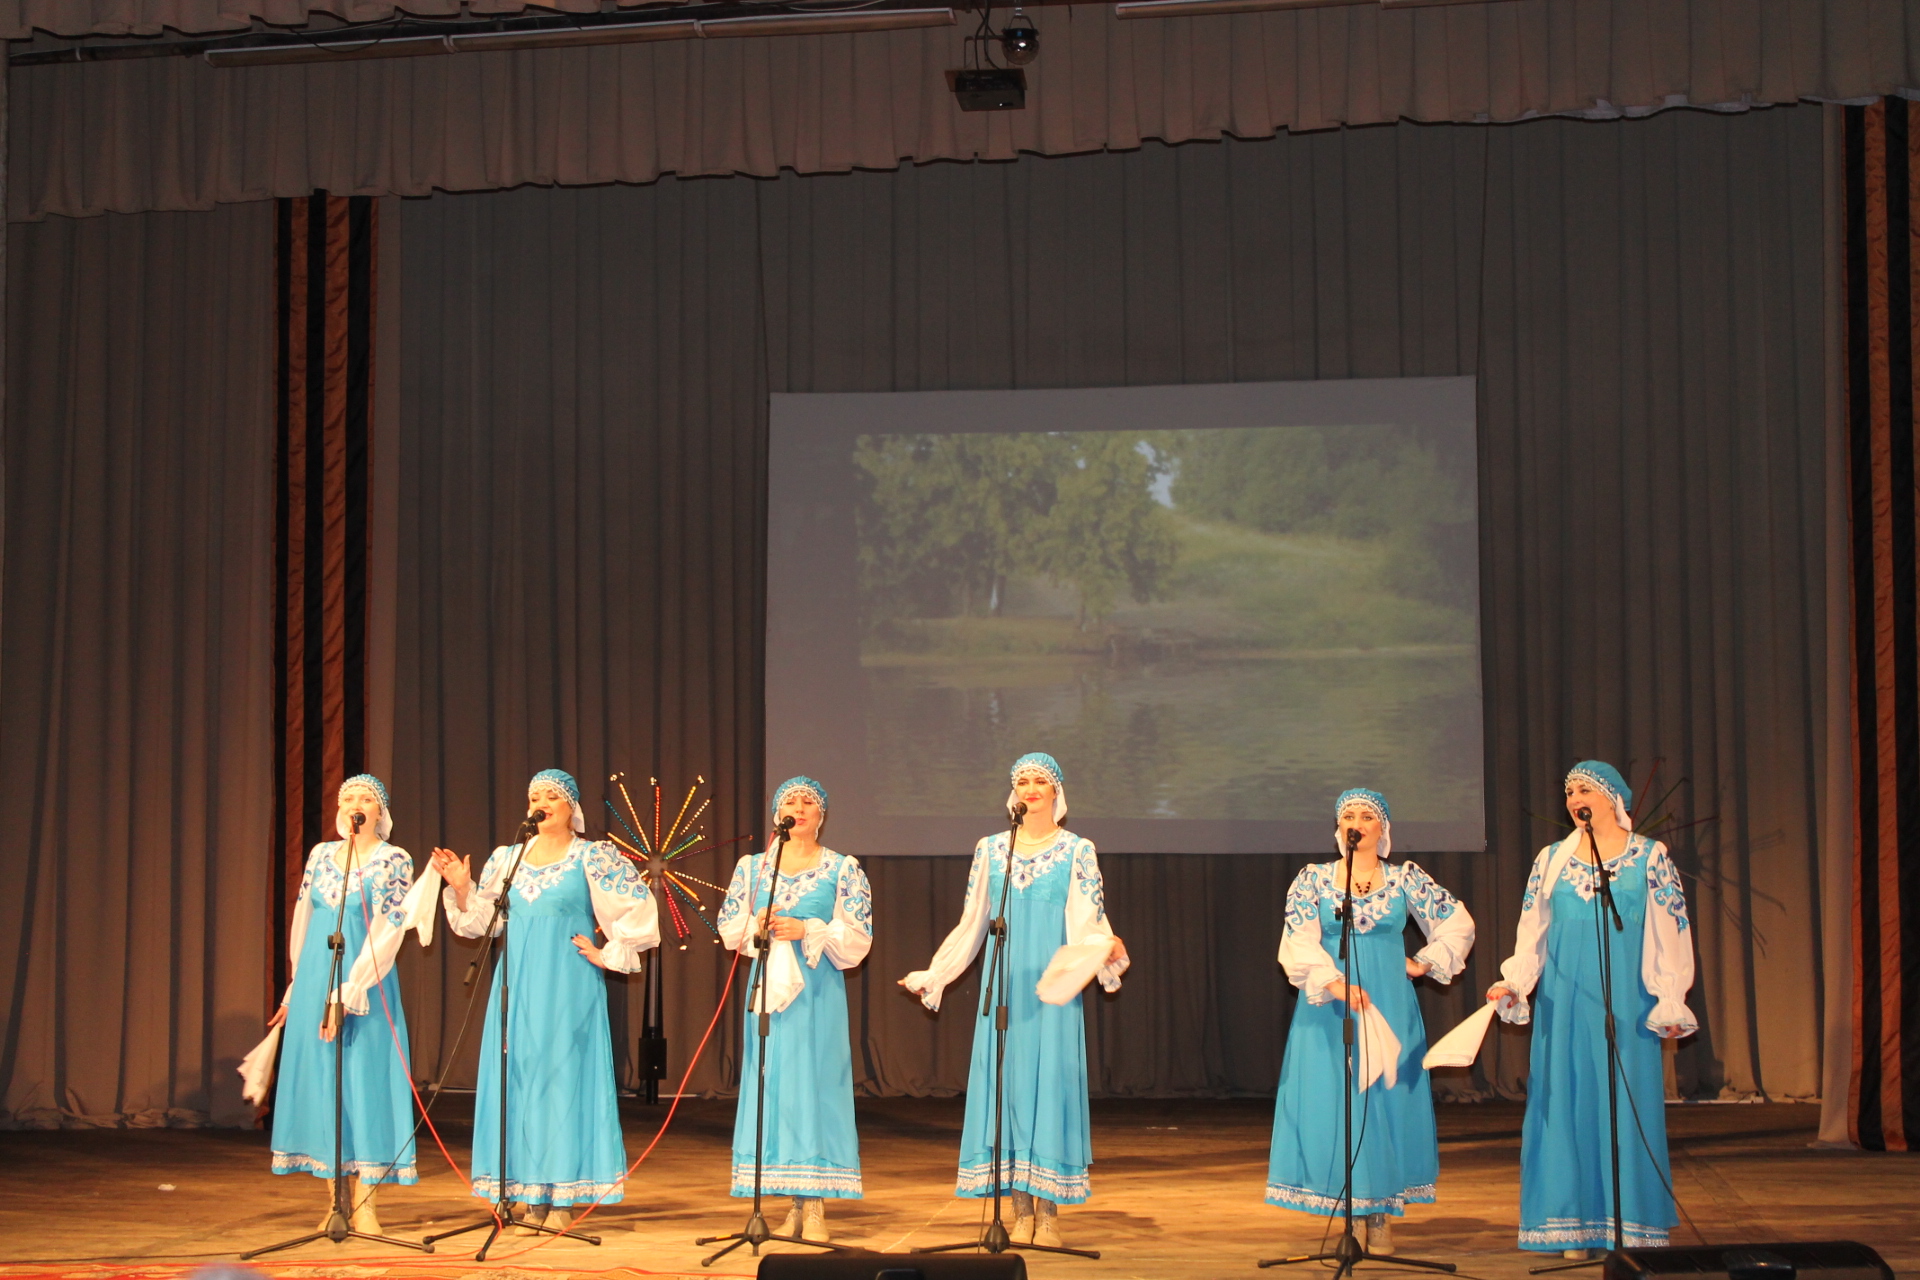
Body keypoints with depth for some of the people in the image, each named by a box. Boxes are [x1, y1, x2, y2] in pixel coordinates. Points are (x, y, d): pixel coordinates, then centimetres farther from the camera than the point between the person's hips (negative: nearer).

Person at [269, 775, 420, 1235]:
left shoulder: (394, 861, -4)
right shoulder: (321, 854, 11)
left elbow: (387, 932, -11)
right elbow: (302, 921, 15)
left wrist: (348, 994, -17)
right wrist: (298, 987, 13)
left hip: (364, 981, -5)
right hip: (314, 978, 5)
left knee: (363, 1078, -5)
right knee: (319, 1080, 4)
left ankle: (363, 1206, -1)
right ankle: (334, 1203, 10)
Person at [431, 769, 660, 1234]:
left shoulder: (594, 858, -1)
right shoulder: (507, 858, 11)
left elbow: (641, 912, -4)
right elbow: (478, 921, 14)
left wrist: (608, 956, -5)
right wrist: (460, 888, -1)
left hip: (568, 987, -4)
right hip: (517, 986, 4)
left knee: (563, 1073, -4)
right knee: (517, 1076, 2)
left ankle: (562, 1199, 1)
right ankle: (529, 1198, 8)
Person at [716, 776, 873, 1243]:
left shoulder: (843, 869, 3)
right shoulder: (752, 866, 12)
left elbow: (858, 938, -3)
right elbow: (729, 928, 10)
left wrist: (808, 931, -14)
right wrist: (759, 925, -9)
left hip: (817, 992, -3)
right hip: (768, 987, 3)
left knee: (815, 1082, -6)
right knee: (772, 1083, 0)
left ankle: (815, 1208, -3)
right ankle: (794, 1205, 7)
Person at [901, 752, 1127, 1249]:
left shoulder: (1077, 851, 3)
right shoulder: (992, 849, 10)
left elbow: (1086, 923, -4)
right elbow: (971, 924, 13)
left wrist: (1105, 949, -26)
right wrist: (932, 975, 11)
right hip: (1004, 983, 3)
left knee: (1050, 1079, -5)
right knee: (1006, 1082, -1)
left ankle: (1049, 1215, 1)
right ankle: (1020, 1214, 5)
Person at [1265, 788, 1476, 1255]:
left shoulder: (1405, 879, 5)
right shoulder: (1313, 879, 2)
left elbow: (1459, 923, 12)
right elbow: (1300, 942, -10)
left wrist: (1425, 963, 4)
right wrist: (1334, 983, -23)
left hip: (1390, 1007, 1)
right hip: (1328, 1010, -1)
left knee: (1388, 1099, -1)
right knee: (1332, 1102, -4)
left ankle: (1382, 1218, 5)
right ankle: (1349, 1215, 3)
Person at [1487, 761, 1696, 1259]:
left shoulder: (1651, 856, 3)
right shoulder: (1551, 859, 10)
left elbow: (1670, 933, 1)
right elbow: (1532, 931, 8)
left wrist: (1669, 1001, -5)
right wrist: (1514, 983, -6)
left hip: (1625, 998, -2)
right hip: (1564, 998, 2)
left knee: (1626, 1100, -3)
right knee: (1567, 1100, 1)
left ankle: (1629, 1226, 3)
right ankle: (1576, 1226, 6)